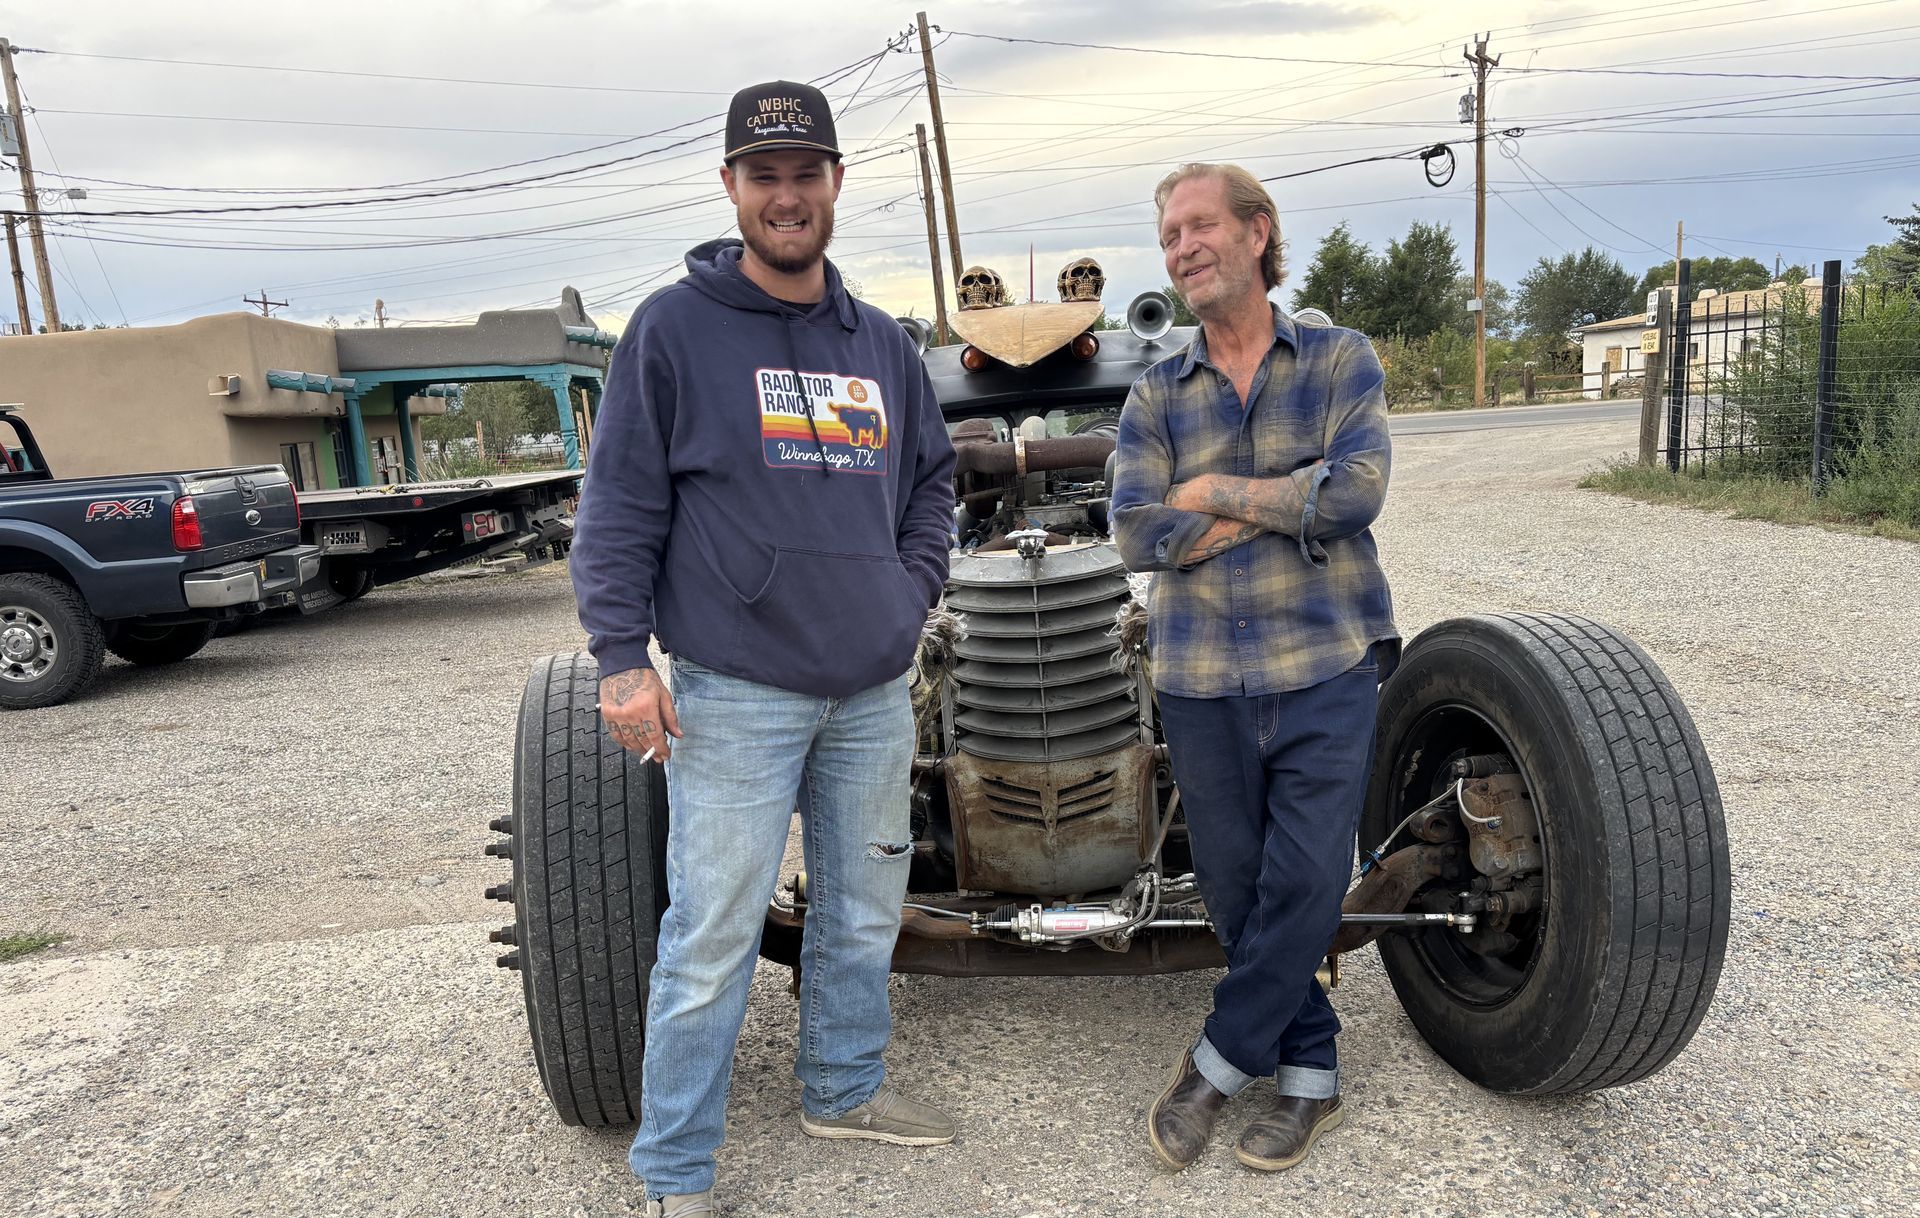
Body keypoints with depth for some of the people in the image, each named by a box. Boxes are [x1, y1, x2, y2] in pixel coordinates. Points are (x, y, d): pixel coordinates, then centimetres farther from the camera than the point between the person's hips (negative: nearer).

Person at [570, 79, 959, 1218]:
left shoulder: (884, 344, 12)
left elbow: (933, 477, 22)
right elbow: (620, 504, -6)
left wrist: (915, 588, 8)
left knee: (865, 912, 18)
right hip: (735, 694, -5)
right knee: (713, 936, 1)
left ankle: (845, 1089, 40)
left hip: (874, 690, 6)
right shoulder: (674, 327, -3)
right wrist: (622, 657, -11)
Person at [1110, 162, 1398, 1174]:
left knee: (1304, 883, -3)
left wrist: (1214, 492, -8)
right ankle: (1309, 1073, 28)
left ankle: (1218, 1061, 19)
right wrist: (1288, 500, -10)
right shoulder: (1154, 395, 7)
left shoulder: (1341, 361, 4)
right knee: (1234, 889, 8)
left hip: (1326, 671, -2)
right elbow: (1137, 535, -7)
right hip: (1200, 683, 2)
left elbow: (1357, 490, -14)